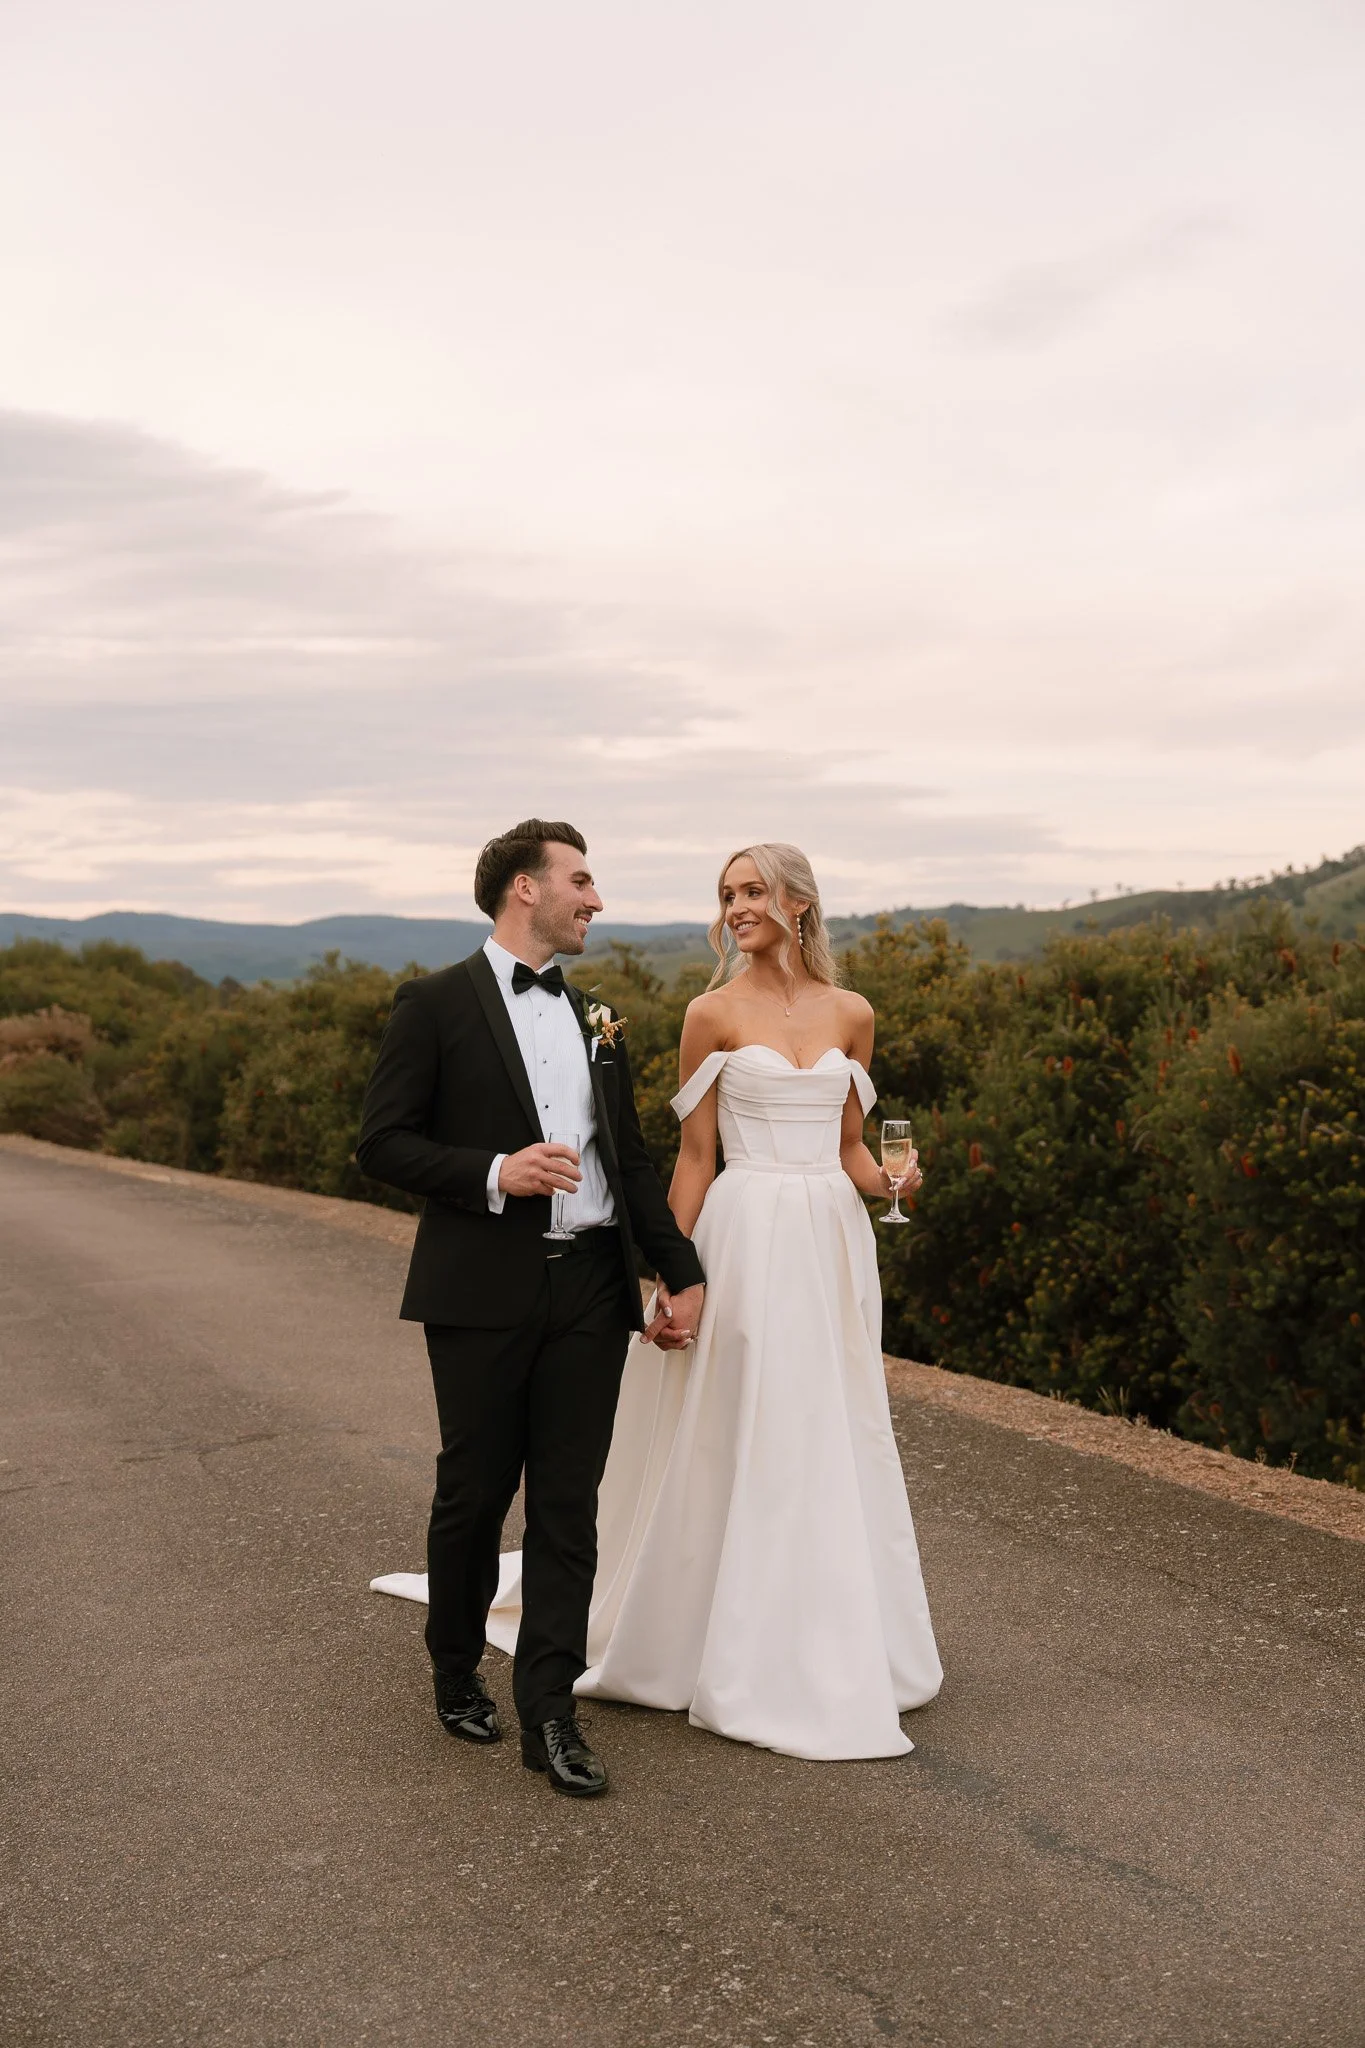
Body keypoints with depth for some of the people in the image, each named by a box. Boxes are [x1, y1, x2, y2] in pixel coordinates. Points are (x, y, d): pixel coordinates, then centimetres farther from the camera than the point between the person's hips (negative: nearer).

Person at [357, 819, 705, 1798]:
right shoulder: (436, 1005, -3)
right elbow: (384, 1142, -6)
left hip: (590, 1287, 4)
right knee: (474, 1494, 8)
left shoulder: (596, 1018, 15)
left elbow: (630, 1159, 17)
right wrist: (494, 1173, -19)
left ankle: (549, 1712, 9)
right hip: (483, 1291, -4)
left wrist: (681, 1269, 10)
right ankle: (458, 1672, 31)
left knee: (569, 1506, 3)